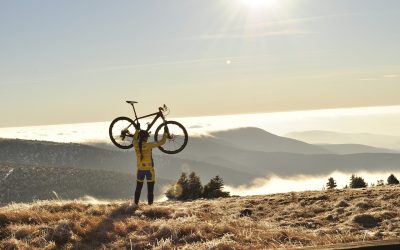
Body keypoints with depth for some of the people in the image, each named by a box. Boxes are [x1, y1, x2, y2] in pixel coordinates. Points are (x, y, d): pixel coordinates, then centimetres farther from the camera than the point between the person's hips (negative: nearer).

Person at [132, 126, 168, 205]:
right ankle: (150, 204, 0)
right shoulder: (148, 145, -17)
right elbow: (162, 142, -11)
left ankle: (136, 204, 18)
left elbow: (135, 139, 22)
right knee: (150, 190, 1)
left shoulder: (136, 144, -3)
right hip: (149, 169, -5)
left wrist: (137, 129, 32)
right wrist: (165, 132, 1)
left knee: (138, 188, 16)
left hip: (140, 169, 5)